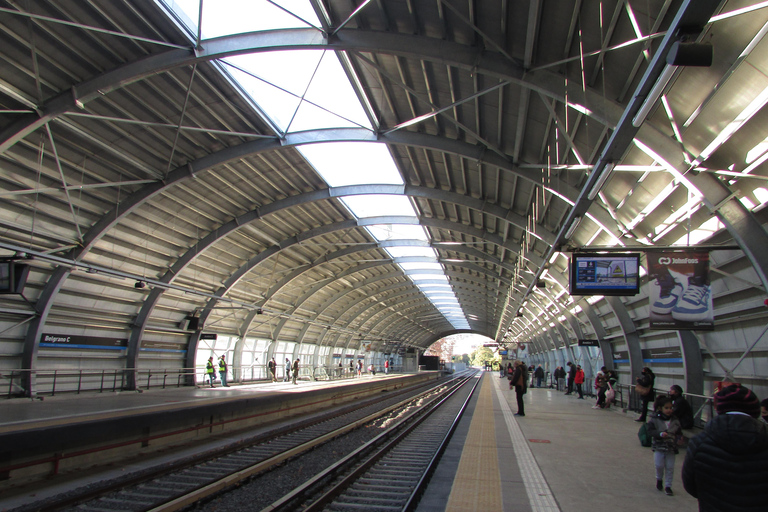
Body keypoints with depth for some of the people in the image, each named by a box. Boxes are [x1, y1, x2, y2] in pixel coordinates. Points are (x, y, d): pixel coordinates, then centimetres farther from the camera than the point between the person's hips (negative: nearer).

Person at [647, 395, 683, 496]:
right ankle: (659, 478, 29)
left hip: (671, 447, 2)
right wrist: (660, 434, -25)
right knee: (659, 465, -1)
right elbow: (650, 431, -11)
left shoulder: (675, 421, 1)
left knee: (670, 467, 3)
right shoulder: (655, 419, -8)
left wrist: (679, 437, -13)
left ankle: (668, 486, 17)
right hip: (659, 446, -2)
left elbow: (679, 432, 8)